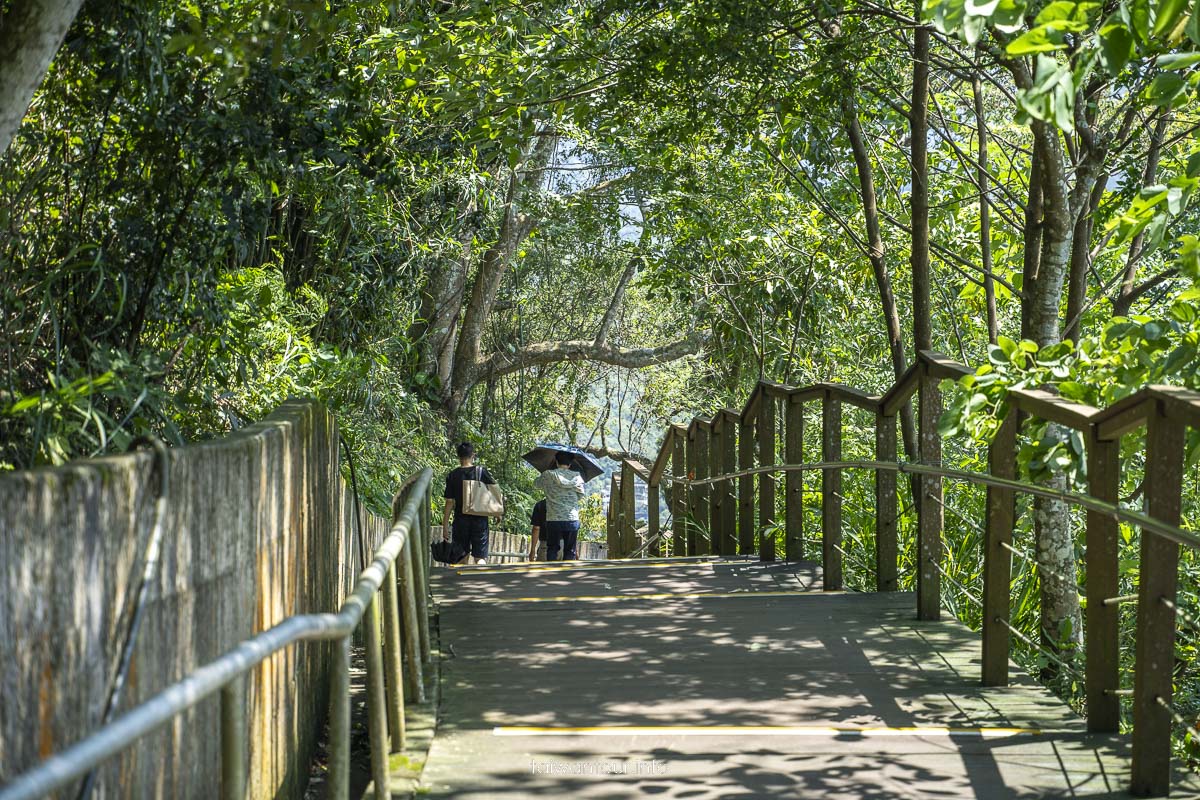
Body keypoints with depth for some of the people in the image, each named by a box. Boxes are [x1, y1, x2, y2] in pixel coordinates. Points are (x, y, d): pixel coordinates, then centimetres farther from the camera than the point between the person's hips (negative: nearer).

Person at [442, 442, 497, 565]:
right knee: (480, 558, 0)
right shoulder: (482, 472, -3)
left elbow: (449, 502, -4)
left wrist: (444, 527, 0)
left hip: (461, 521, 0)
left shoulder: (453, 475, -3)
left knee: (462, 559, 12)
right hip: (480, 520, 0)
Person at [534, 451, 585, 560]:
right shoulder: (576, 476, 2)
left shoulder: (548, 475, 1)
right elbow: (580, 496, 7)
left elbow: (536, 483, 19)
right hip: (572, 519, 0)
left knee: (552, 551, 7)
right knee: (569, 551, 5)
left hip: (553, 520, 0)